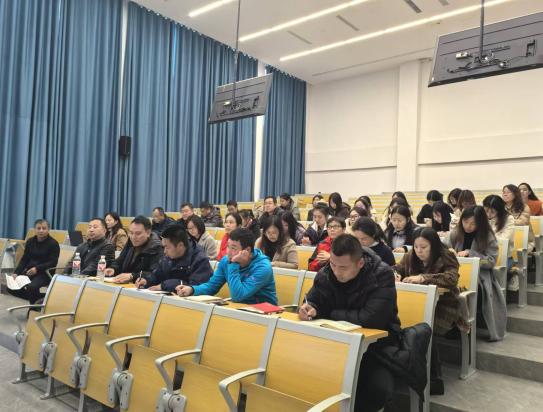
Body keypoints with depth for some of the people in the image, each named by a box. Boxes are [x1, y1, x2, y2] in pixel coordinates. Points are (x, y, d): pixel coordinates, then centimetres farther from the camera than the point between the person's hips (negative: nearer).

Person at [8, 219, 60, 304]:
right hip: (29, 271, 6)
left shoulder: (53, 243, -6)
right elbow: (24, 259, 12)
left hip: (45, 273, -6)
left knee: (31, 287, -33)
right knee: (11, 287, -13)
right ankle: (38, 298, 1)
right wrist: (16, 272, -3)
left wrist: (37, 268, -23)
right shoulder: (30, 241, 12)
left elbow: (53, 262, -11)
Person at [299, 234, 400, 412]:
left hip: (377, 342, -3)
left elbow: (372, 319, -30)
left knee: (380, 390, -27)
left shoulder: (382, 275, -22)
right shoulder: (325, 274, -6)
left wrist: (332, 314, -18)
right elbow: (313, 302, 6)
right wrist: (311, 309, -21)